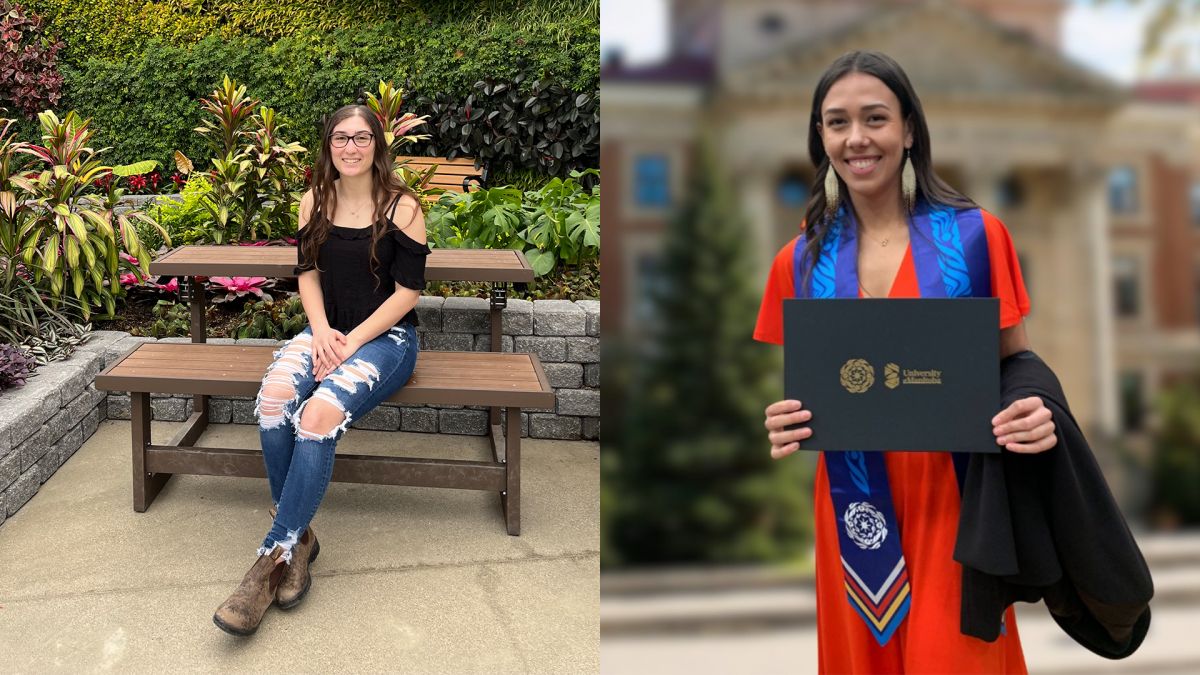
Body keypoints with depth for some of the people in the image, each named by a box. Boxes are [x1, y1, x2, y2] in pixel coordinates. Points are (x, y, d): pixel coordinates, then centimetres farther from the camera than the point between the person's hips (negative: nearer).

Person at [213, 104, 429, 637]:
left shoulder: (402, 207, -5)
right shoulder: (316, 201, 10)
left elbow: (408, 290, -8)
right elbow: (308, 272, 11)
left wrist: (351, 342, -15)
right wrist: (321, 331, -8)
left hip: (386, 336, -4)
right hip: (327, 331, 4)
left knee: (318, 415, -31)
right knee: (273, 398, -28)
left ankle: (274, 556, -21)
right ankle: (298, 537, -13)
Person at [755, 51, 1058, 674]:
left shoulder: (975, 235, -4)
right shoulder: (800, 261, 1)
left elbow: (1017, 364, 4)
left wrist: (1035, 415, -16)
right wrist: (782, 428, -13)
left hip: (953, 499, -1)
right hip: (853, 509, 2)